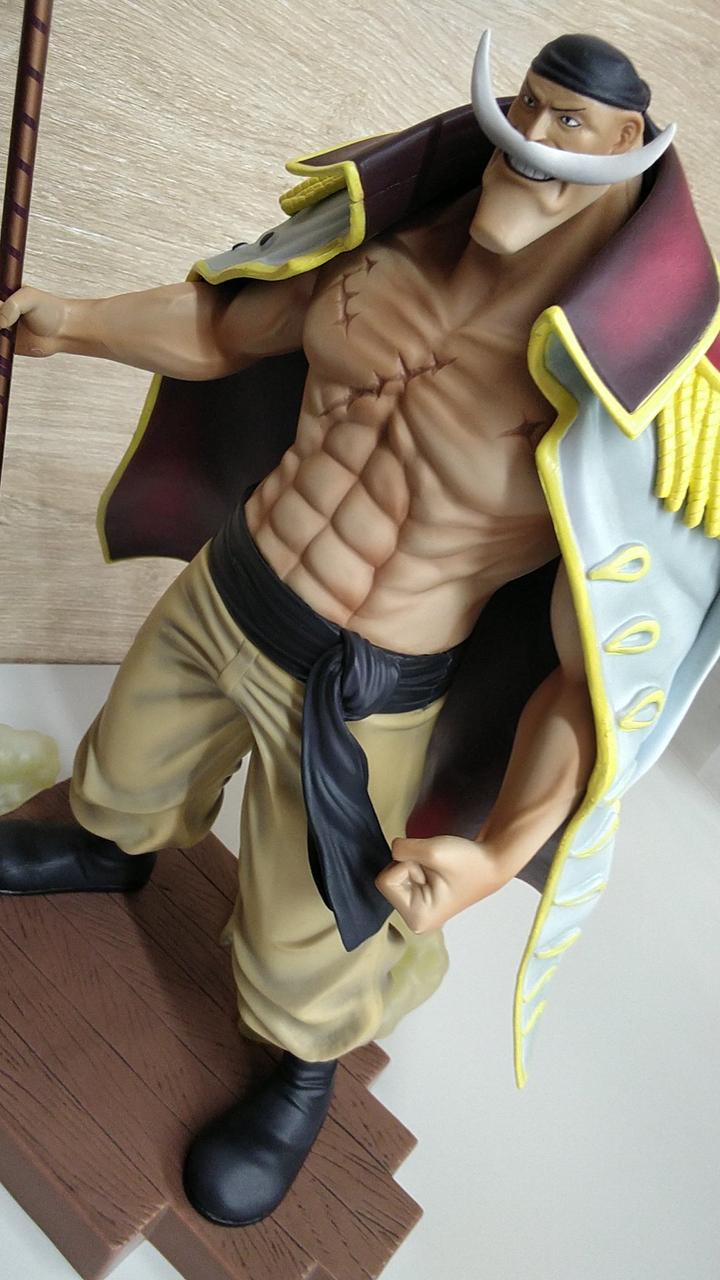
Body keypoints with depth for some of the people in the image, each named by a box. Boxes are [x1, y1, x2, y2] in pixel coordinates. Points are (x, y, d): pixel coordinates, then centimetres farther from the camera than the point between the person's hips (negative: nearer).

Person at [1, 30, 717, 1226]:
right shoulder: (395, 249, -7)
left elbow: (599, 669, -21)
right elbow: (223, 331, 7)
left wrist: (503, 850, -30)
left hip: (356, 696, -5)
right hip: (223, 586, 6)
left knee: (306, 956, 15)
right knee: (130, 774, 32)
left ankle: (307, 1076, 53)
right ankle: (118, 853, 71)